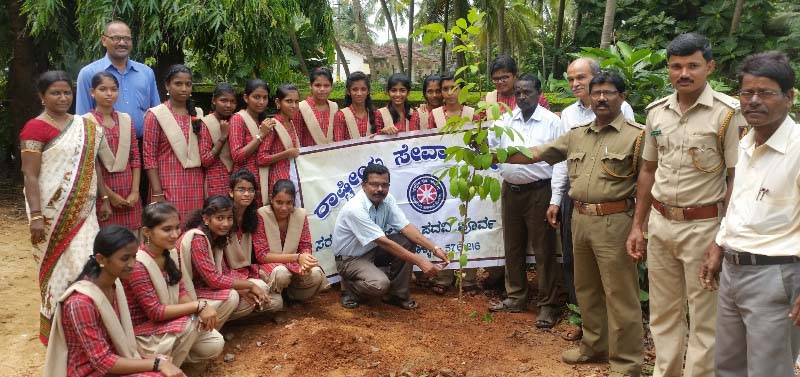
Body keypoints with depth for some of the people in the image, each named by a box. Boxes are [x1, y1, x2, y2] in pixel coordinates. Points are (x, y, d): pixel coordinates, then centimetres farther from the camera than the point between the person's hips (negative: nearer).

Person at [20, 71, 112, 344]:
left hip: (83, 209, 5)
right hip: (54, 210, -5)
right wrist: (36, 216, -19)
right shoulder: (35, 127, -9)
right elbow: (30, 176, -13)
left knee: (86, 263, 6)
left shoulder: (86, 126, 10)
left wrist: (104, 199, 13)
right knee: (59, 266, 1)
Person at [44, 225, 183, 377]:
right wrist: (156, 364, -21)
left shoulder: (115, 285, 1)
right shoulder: (81, 302, -22)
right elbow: (103, 361, -21)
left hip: (115, 364, 7)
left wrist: (147, 358, -5)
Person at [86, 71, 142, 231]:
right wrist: (109, 194, -11)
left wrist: (135, 191, -2)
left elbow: (135, 157, 8)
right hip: (101, 191, -4)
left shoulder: (126, 120, 10)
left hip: (128, 190, 4)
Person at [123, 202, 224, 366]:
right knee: (192, 321, -27)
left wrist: (200, 310, -18)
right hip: (142, 332, -7)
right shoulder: (137, 264, -27)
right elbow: (155, 312, -27)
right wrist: (198, 306, -31)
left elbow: (180, 292, 3)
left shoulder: (171, 254, -3)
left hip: (167, 321, 7)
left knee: (215, 345, -5)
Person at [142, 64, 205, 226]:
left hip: (196, 186, 4)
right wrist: (157, 193, -12)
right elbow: (149, 156, -5)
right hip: (169, 186, -4)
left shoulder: (198, 114, 13)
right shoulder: (156, 115, 0)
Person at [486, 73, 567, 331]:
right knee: (513, 248, 15)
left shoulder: (552, 122, -5)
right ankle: (516, 298, 30)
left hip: (539, 192, -5)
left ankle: (547, 305, 13)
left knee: (544, 250, 2)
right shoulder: (506, 120, 7)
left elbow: (559, 162, -8)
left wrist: (555, 200, -13)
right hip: (510, 191, 5)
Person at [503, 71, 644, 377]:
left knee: (619, 295, 0)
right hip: (580, 219, 7)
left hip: (614, 222, -6)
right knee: (586, 289, 19)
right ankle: (594, 346, 36)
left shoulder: (636, 135, -7)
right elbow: (538, 154, 12)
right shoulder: (576, 135, 12)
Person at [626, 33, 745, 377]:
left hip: (703, 226, -5)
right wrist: (637, 226, 12)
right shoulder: (656, 112, 6)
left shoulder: (727, 113, -10)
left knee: (705, 317, 6)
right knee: (663, 313, 16)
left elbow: (737, 179, -10)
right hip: (660, 223, 5)